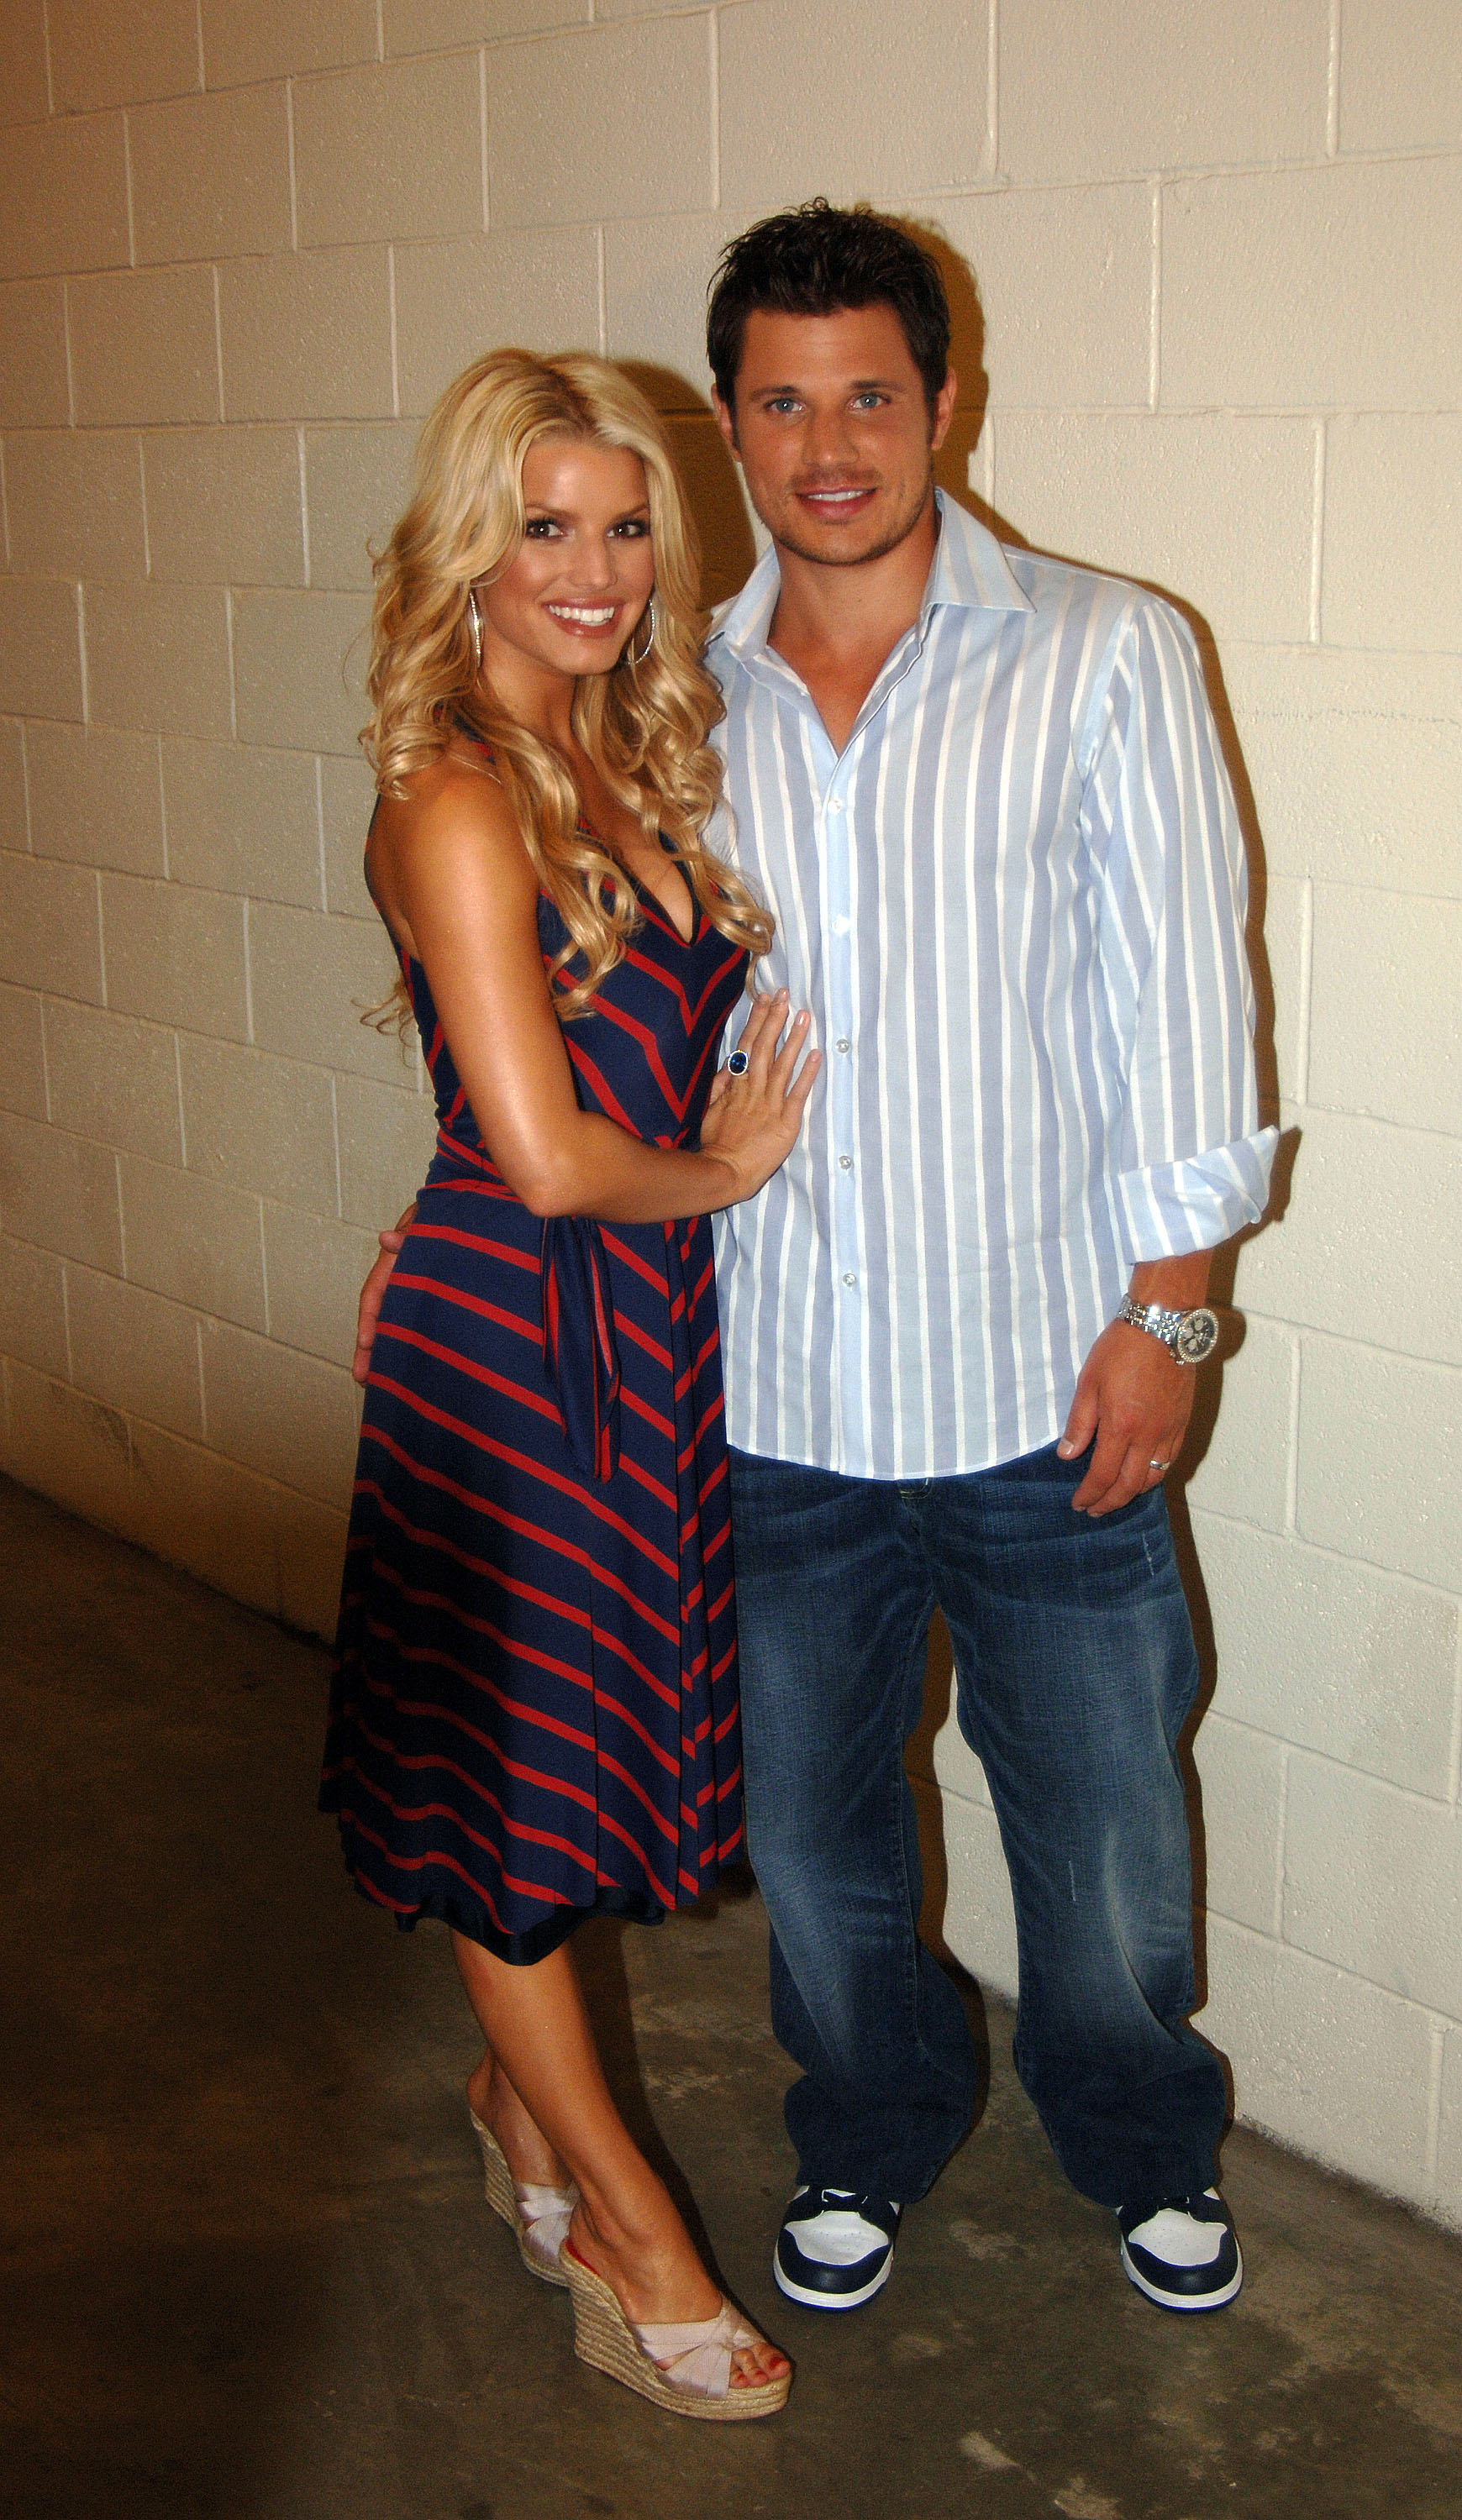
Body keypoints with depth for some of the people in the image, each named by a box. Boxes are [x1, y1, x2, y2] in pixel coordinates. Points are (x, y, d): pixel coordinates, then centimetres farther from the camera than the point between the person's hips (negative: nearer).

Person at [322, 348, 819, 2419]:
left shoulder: (627, 757, 7)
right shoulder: (459, 804, -18)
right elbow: (544, 1152, -21)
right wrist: (730, 1166, -6)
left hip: (651, 1322, 8)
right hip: (508, 1338, -8)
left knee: (581, 1740, 19)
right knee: (510, 1776, 9)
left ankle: (523, 2095, 42)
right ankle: (625, 2227, 22)